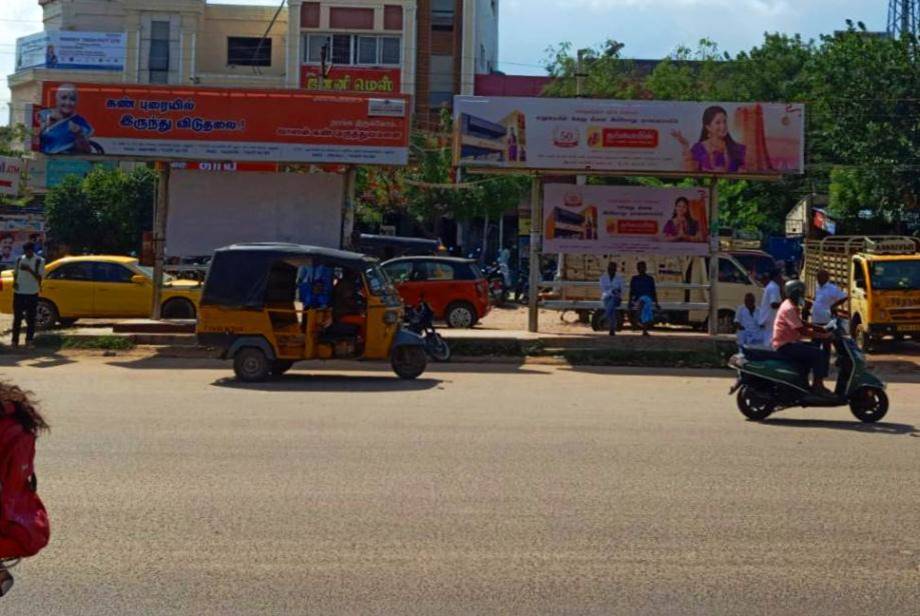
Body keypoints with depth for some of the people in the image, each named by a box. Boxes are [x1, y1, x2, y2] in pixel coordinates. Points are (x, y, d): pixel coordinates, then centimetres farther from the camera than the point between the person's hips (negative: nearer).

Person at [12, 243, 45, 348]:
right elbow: (15, 273, 15)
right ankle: (15, 340, 10)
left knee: (31, 318, 2)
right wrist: (14, 282, -5)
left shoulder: (39, 261, -3)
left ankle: (29, 340, 9)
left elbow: (39, 277, -8)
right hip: (18, 292, 3)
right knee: (17, 317, 5)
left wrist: (29, 270, -21)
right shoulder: (19, 259, 8)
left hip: (32, 293, -3)